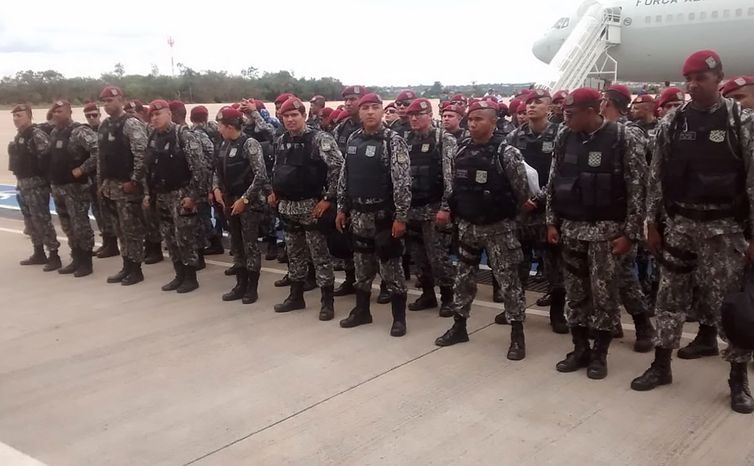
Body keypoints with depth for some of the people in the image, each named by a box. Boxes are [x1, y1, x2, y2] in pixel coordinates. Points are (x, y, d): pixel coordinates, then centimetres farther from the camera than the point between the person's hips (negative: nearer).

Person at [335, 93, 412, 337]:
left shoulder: (393, 140, -11)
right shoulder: (353, 140, 8)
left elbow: (403, 181, -16)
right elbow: (344, 177, 15)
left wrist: (401, 217, -19)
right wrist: (341, 208, 13)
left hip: (384, 215, -6)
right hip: (359, 215, 6)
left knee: (391, 267, 1)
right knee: (362, 266, 15)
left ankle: (399, 318, 12)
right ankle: (361, 311, 29)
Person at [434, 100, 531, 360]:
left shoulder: (507, 153, -14)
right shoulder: (461, 151, 3)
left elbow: (522, 192, -9)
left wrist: (507, 215, 1)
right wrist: (449, 210, 11)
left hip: (499, 227, -6)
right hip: (467, 226, 6)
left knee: (509, 280, 1)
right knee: (463, 277, 13)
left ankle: (517, 334, 11)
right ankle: (459, 327, 26)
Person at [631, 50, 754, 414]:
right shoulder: (671, 123, 4)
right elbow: (657, 176, 8)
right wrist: (651, 223, 5)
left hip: (723, 227, -3)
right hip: (678, 223, 3)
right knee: (671, 296, 10)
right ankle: (661, 365, 24)